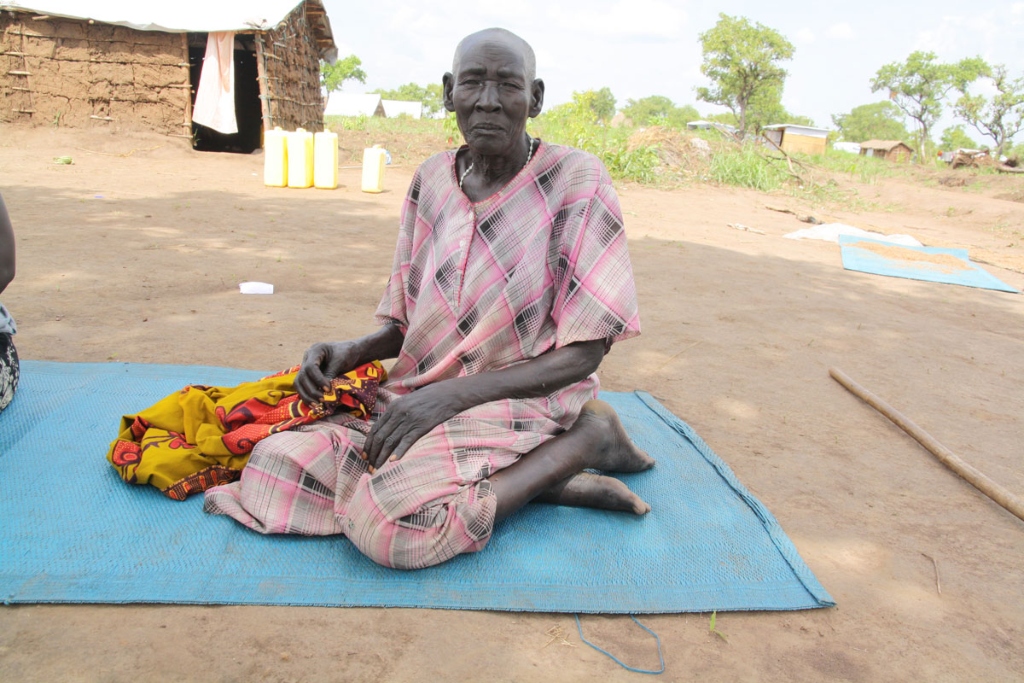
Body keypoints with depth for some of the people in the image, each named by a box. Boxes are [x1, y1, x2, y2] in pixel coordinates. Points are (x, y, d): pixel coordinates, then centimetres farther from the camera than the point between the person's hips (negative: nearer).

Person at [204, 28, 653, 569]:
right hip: (419, 400, 7)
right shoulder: (432, 180, 5)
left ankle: (586, 440, -7)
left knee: (387, 523, -31)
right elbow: (405, 325, 12)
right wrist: (350, 353, -11)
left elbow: (583, 353, -13)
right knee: (272, 466, -11)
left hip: (520, 410, -7)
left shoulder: (575, 181, -11)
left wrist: (452, 393, -21)